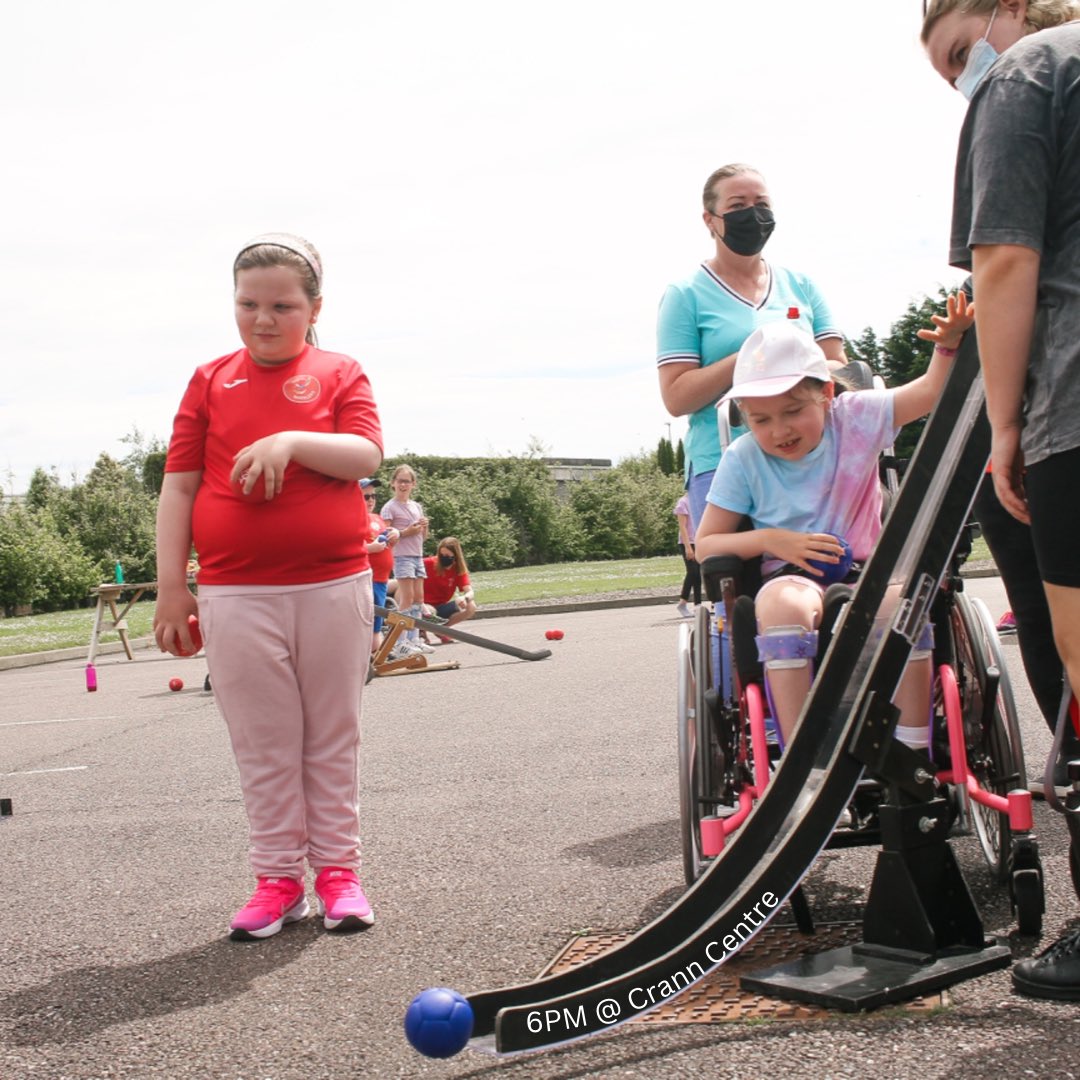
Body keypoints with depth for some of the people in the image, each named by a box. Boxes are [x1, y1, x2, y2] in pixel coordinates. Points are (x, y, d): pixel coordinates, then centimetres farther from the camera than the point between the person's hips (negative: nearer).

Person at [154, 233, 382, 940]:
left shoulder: (340, 374, 6)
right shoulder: (211, 382, 8)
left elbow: (367, 456, -8)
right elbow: (179, 486, 6)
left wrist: (292, 440, -23)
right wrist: (171, 586, 1)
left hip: (334, 584, -1)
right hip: (236, 595, 1)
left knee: (334, 738, 8)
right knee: (263, 745, 5)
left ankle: (338, 869, 19)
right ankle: (279, 878, 16)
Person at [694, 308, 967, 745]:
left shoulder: (854, 418, 4)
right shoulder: (743, 459, 1)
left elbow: (930, 391, -2)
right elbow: (705, 545, 3)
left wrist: (948, 344, -22)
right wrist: (771, 539, -12)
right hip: (791, 576, -1)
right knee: (781, 603, -39)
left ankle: (914, 756, -27)